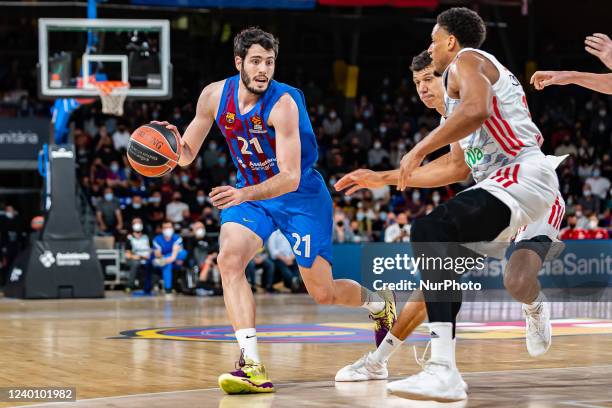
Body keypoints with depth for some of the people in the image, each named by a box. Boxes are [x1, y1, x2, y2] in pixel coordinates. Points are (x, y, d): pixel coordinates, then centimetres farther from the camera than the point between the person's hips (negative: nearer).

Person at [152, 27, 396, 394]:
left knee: (323, 293, 2)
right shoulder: (215, 96, -11)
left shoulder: (283, 104, -27)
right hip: (251, 193, 4)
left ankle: (378, 303, 38)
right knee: (229, 258, -25)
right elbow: (187, 155, -1)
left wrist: (244, 195, -47)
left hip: (301, 196, -4)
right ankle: (252, 366, -29)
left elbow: (290, 178, -32)